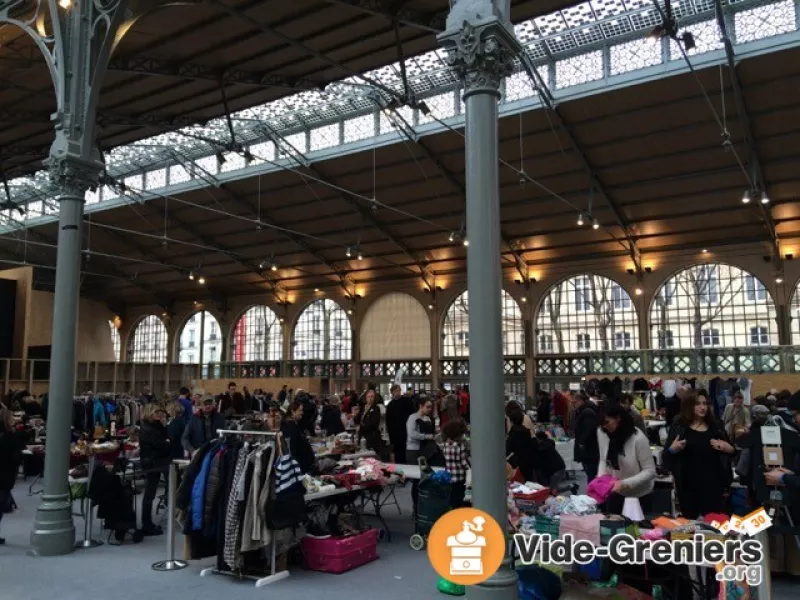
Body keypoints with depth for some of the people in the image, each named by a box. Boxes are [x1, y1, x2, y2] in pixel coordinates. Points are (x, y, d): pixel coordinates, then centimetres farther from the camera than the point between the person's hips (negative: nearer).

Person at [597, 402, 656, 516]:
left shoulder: (638, 438, -25)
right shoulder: (602, 433, -13)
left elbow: (650, 471, -20)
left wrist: (625, 483, -29)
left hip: (640, 495, -4)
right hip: (616, 493, 4)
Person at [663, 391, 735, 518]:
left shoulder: (715, 427, 8)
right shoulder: (679, 427, -1)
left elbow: (731, 450, 17)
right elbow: (666, 457, -2)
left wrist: (728, 449, -5)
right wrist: (672, 449, -22)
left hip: (713, 484, 2)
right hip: (688, 485, -2)